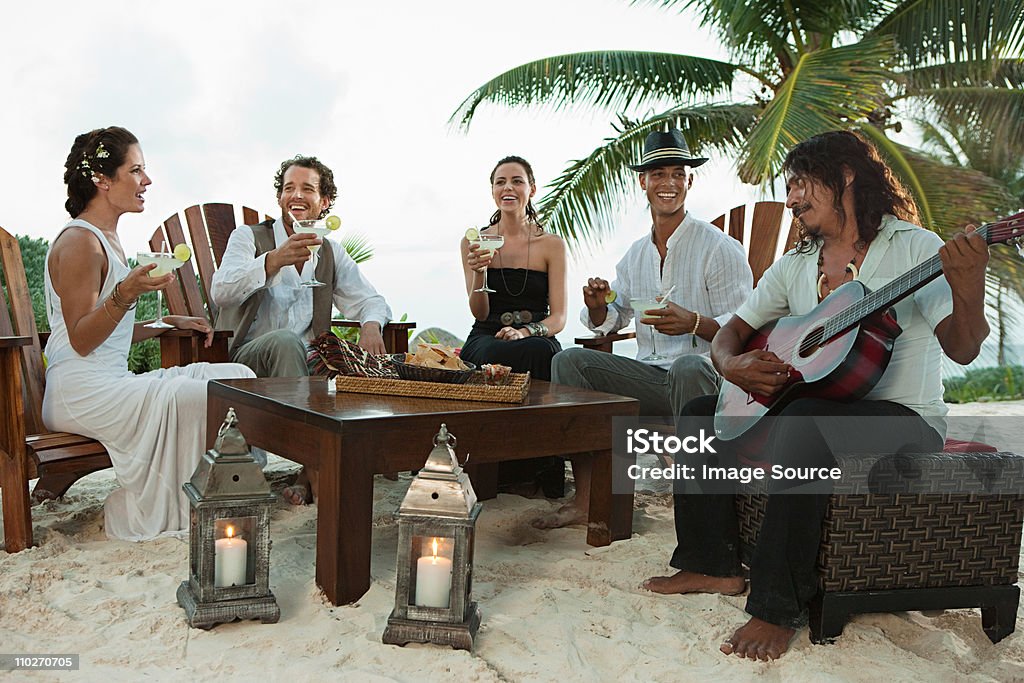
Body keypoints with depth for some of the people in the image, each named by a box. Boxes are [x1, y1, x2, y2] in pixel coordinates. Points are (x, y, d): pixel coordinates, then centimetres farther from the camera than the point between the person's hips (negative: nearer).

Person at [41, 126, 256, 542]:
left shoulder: (107, 239, 19)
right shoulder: (79, 242, -11)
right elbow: (81, 340, -14)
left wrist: (170, 322, 16)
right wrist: (126, 294, -27)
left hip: (111, 383, 9)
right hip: (81, 391, -9)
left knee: (236, 377, -2)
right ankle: (147, 513, -6)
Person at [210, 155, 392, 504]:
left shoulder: (330, 253, 17)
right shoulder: (249, 237, 5)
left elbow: (370, 299, 15)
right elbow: (221, 291, -14)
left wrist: (371, 325, -11)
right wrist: (276, 260, -31)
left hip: (306, 362, 3)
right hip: (247, 359, -3)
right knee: (285, 340, -35)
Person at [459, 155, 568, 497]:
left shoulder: (552, 244, 7)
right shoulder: (474, 242, 10)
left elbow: (558, 316, 1)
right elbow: (480, 313, 4)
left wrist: (526, 332, -20)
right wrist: (478, 271, -15)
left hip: (538, 339, 0)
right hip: (487, 340, 0)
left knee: (540, 351, -39)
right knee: (499, 356, -38)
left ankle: (540, 466, -25)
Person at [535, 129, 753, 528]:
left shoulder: (720, 248, -3)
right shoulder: (635, 254, 16)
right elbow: (610, 322, 21)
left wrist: (694, 323, -27)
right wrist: (599, 308, -2)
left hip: (706, 374, -6)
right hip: (650, 377, 6)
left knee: (688, 367, -39)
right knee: (570, 359, -11)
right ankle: (585, 499, -14)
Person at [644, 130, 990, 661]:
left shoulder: (914, 248, -8)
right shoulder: (794, 267, 11)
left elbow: (961, 349, -18)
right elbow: (730, 333, 11)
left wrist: (968, 290, -39)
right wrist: (734, 365, -12)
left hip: (902, 419, -7)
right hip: (814, 408, 7)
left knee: (804, 419, -37)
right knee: (701, 413, 3)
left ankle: (779, 609, -28)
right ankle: (714, 565, 6)